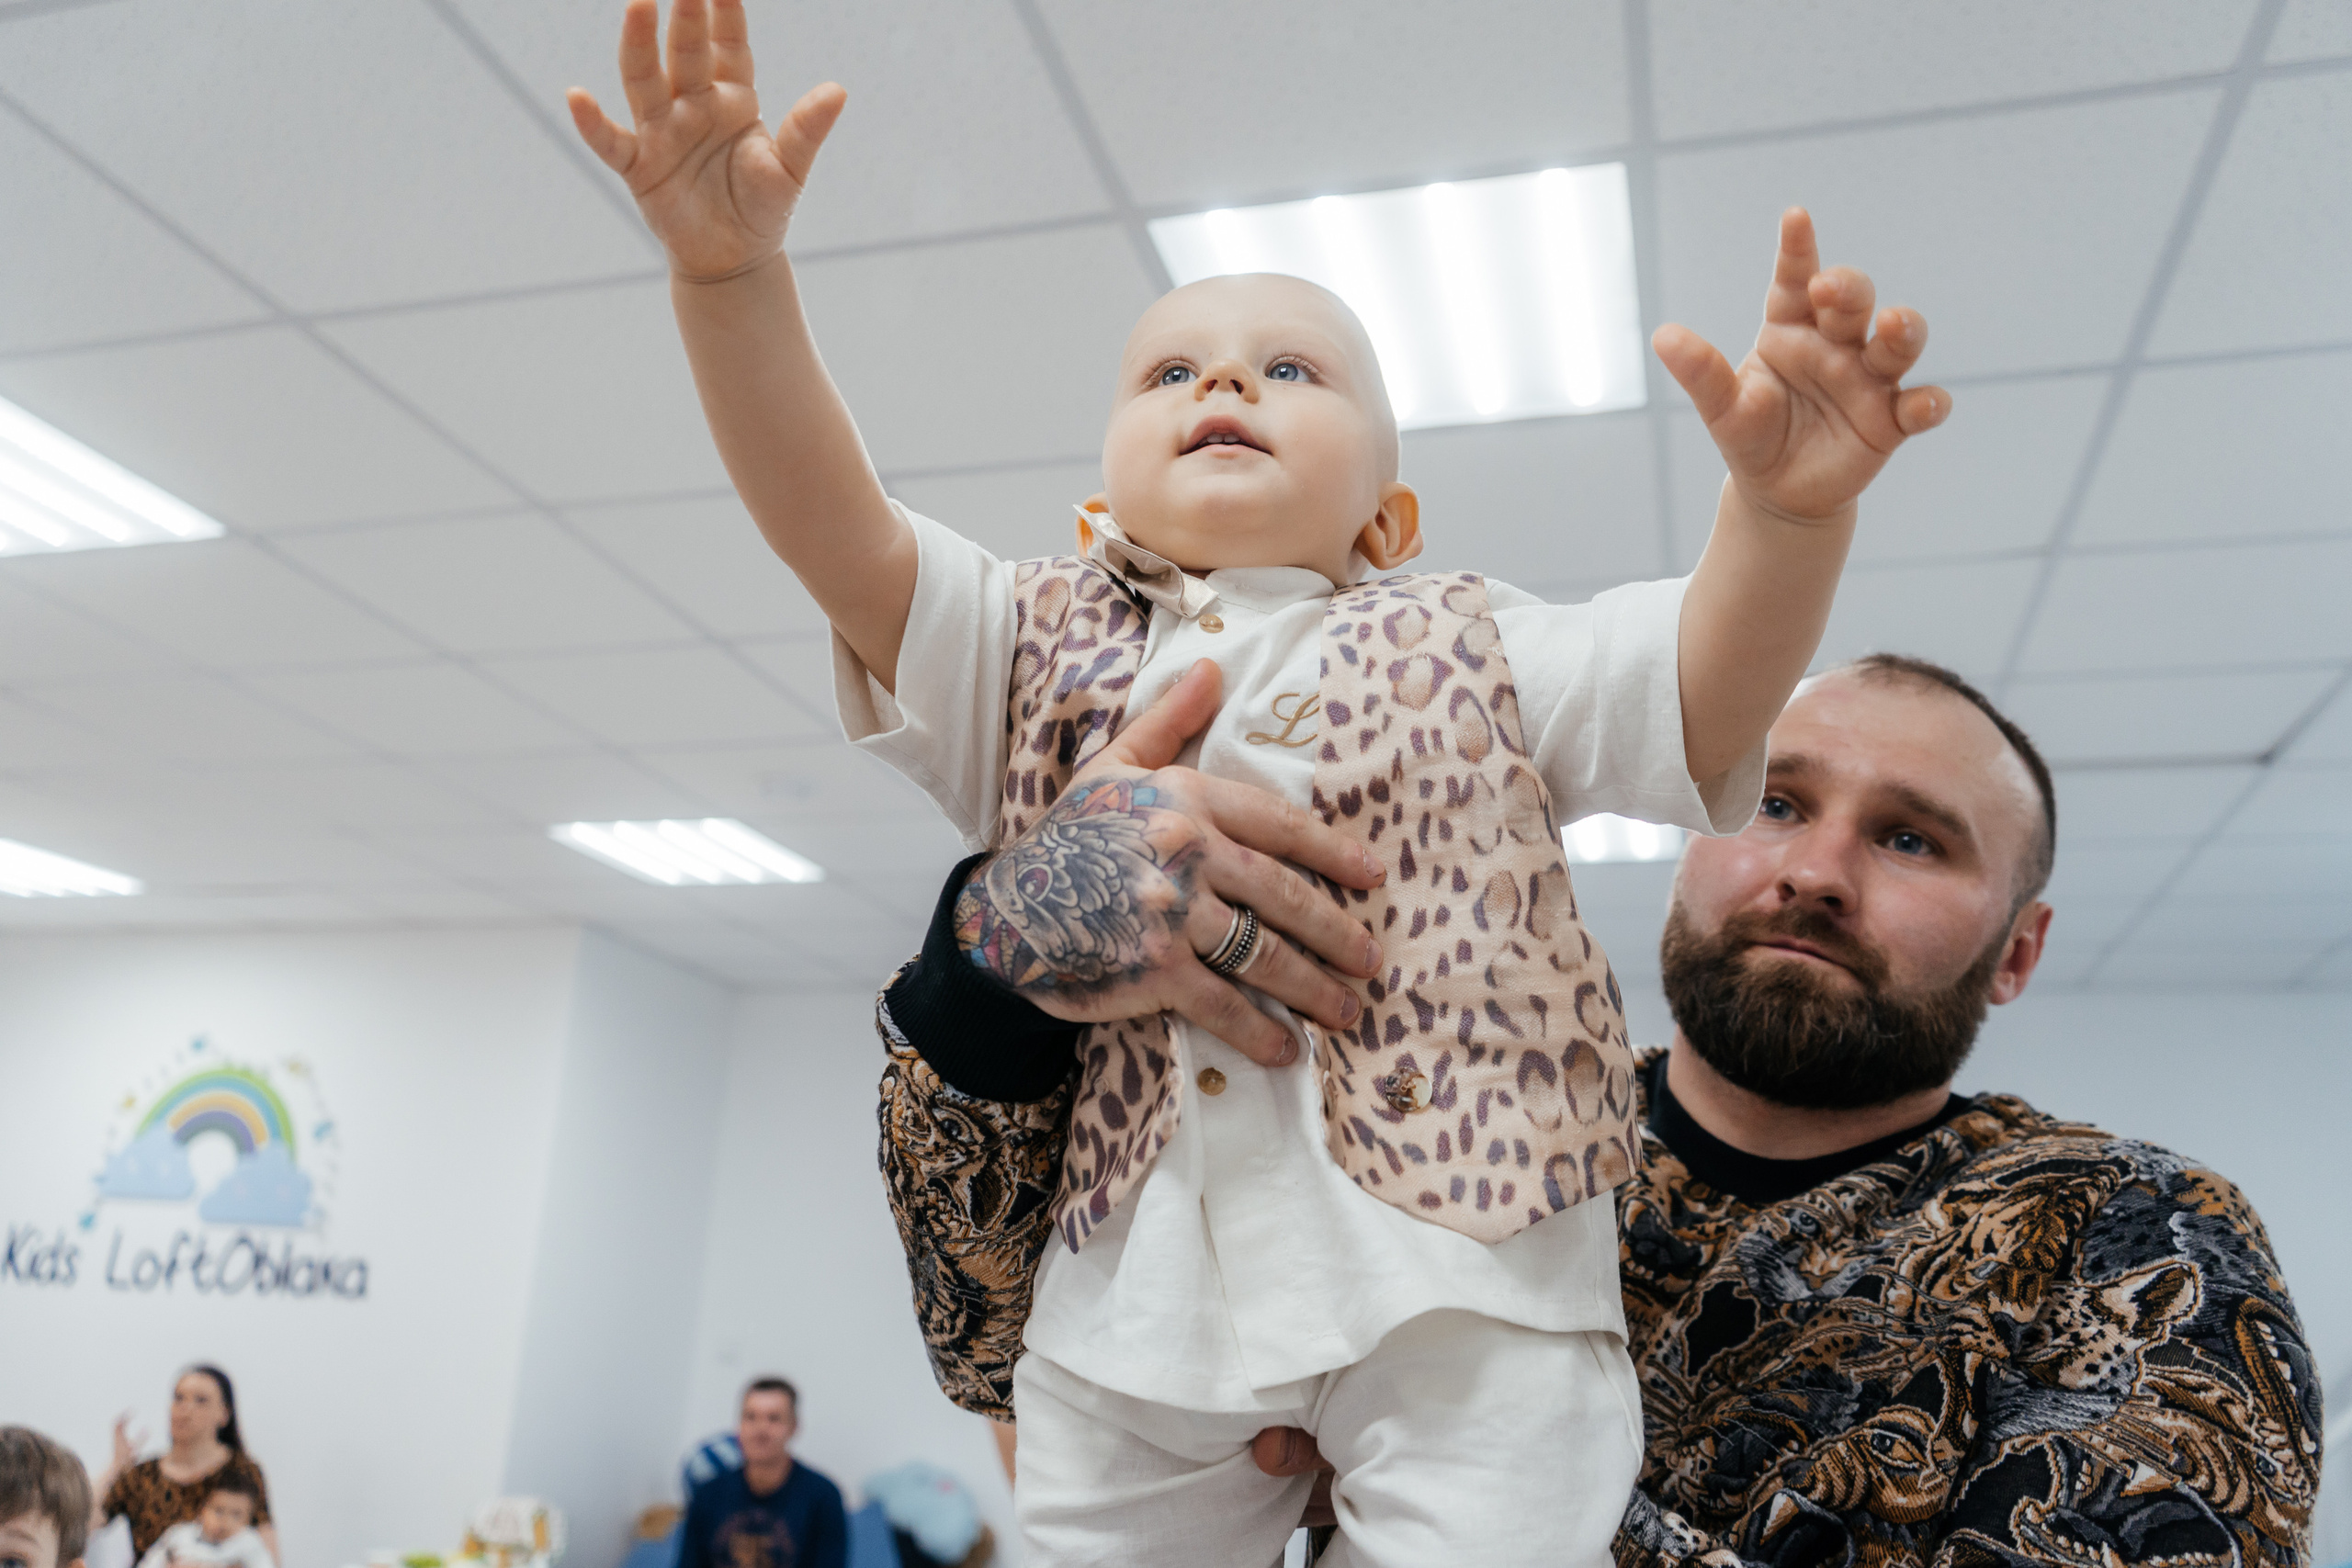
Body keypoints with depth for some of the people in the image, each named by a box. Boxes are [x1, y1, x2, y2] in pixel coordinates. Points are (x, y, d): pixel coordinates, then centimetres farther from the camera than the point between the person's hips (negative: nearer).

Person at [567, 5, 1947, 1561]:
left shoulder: (1463, 651, 12)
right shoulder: (1037, 653, 14)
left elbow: (1709, 699, -2)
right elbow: (833, 523, 0)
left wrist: (1789, 506, -23)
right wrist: (733, 273, -15)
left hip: (1453, 1265, -1)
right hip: (1133, 1286, 2)